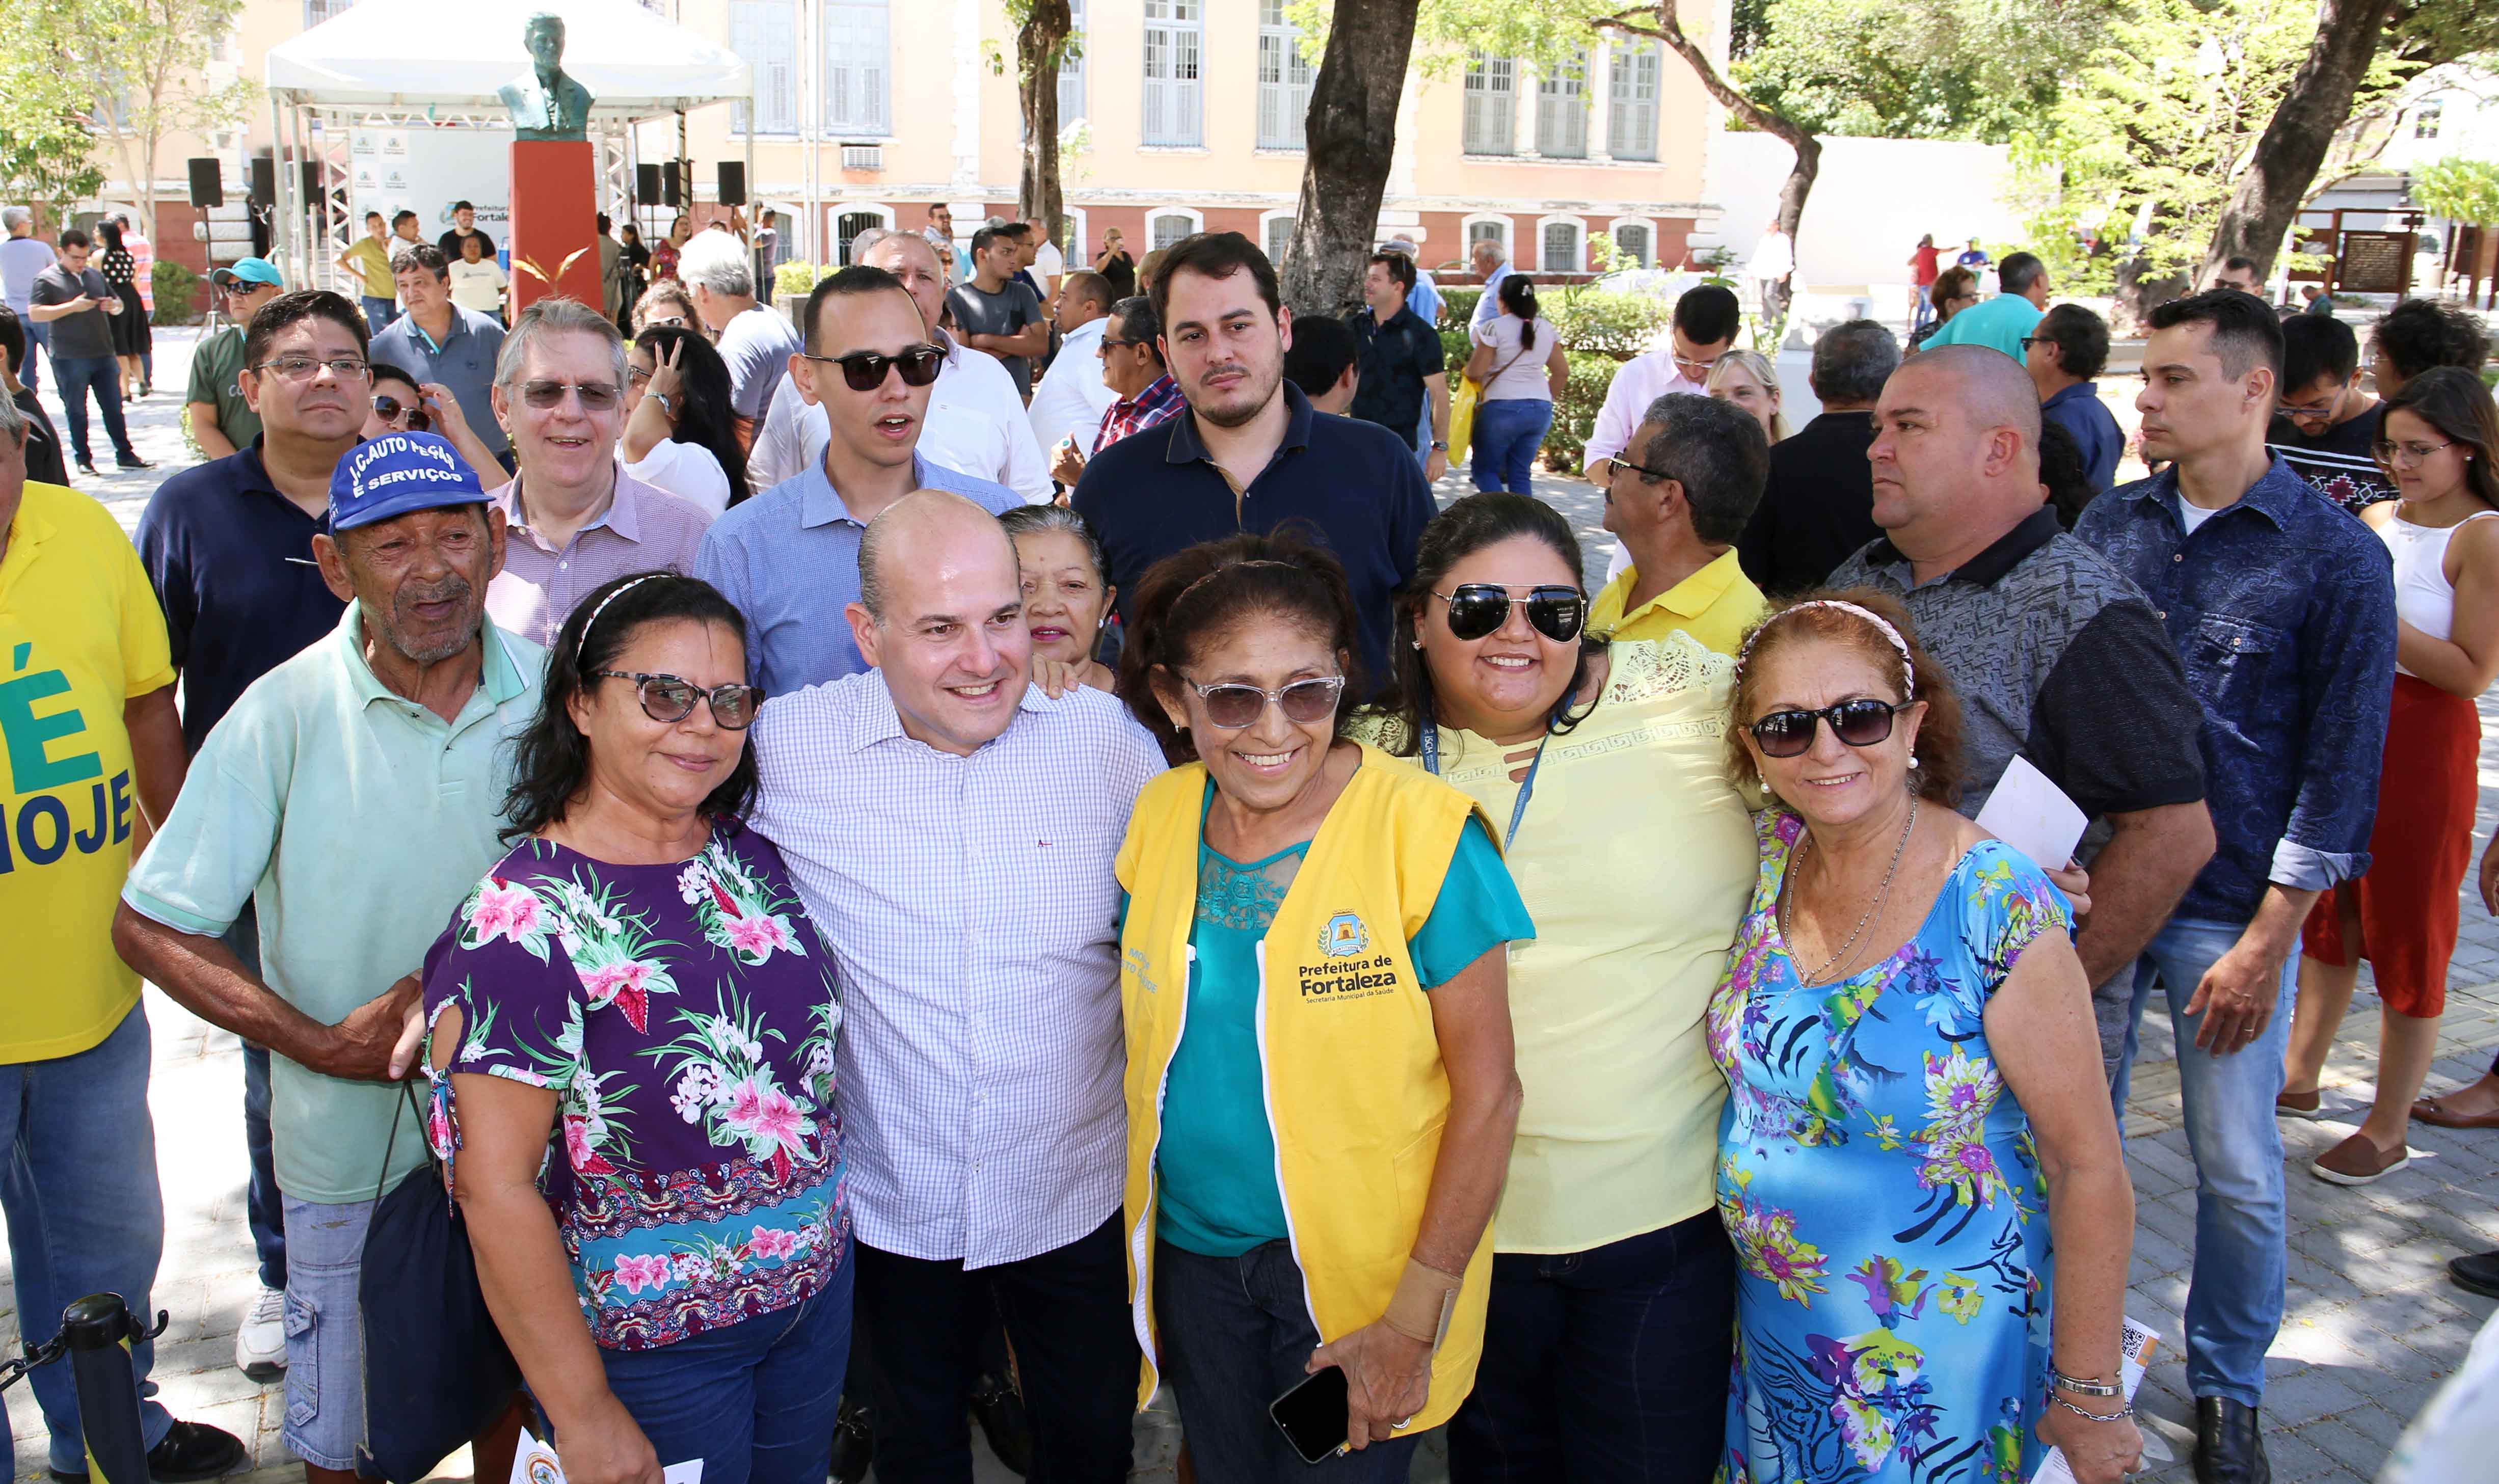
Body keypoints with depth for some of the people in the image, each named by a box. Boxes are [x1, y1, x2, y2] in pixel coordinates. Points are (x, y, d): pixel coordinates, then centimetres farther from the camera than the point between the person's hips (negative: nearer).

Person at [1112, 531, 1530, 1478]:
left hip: (1364, 1268, -4)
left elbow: (1487, 1089, -16)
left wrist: (1414, 1321, -15)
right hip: (1192, 1251, 4)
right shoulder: (1157, 820, -5)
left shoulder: (1420, 830, -19)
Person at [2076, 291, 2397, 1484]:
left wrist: (2265, 945, -10)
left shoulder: (2338, 558, -7)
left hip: (2229, 917, -3)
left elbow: (2341, 768, -6)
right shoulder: (2110, 524, 3)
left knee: (2237, 1172, 8)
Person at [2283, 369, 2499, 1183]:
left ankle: (2388, 1131, 16)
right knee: (2328, 912, 17)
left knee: (2406, 938, 4)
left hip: (2425, 746, -6)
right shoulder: (2377, 519, 6)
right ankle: (2300, 1079, 33)